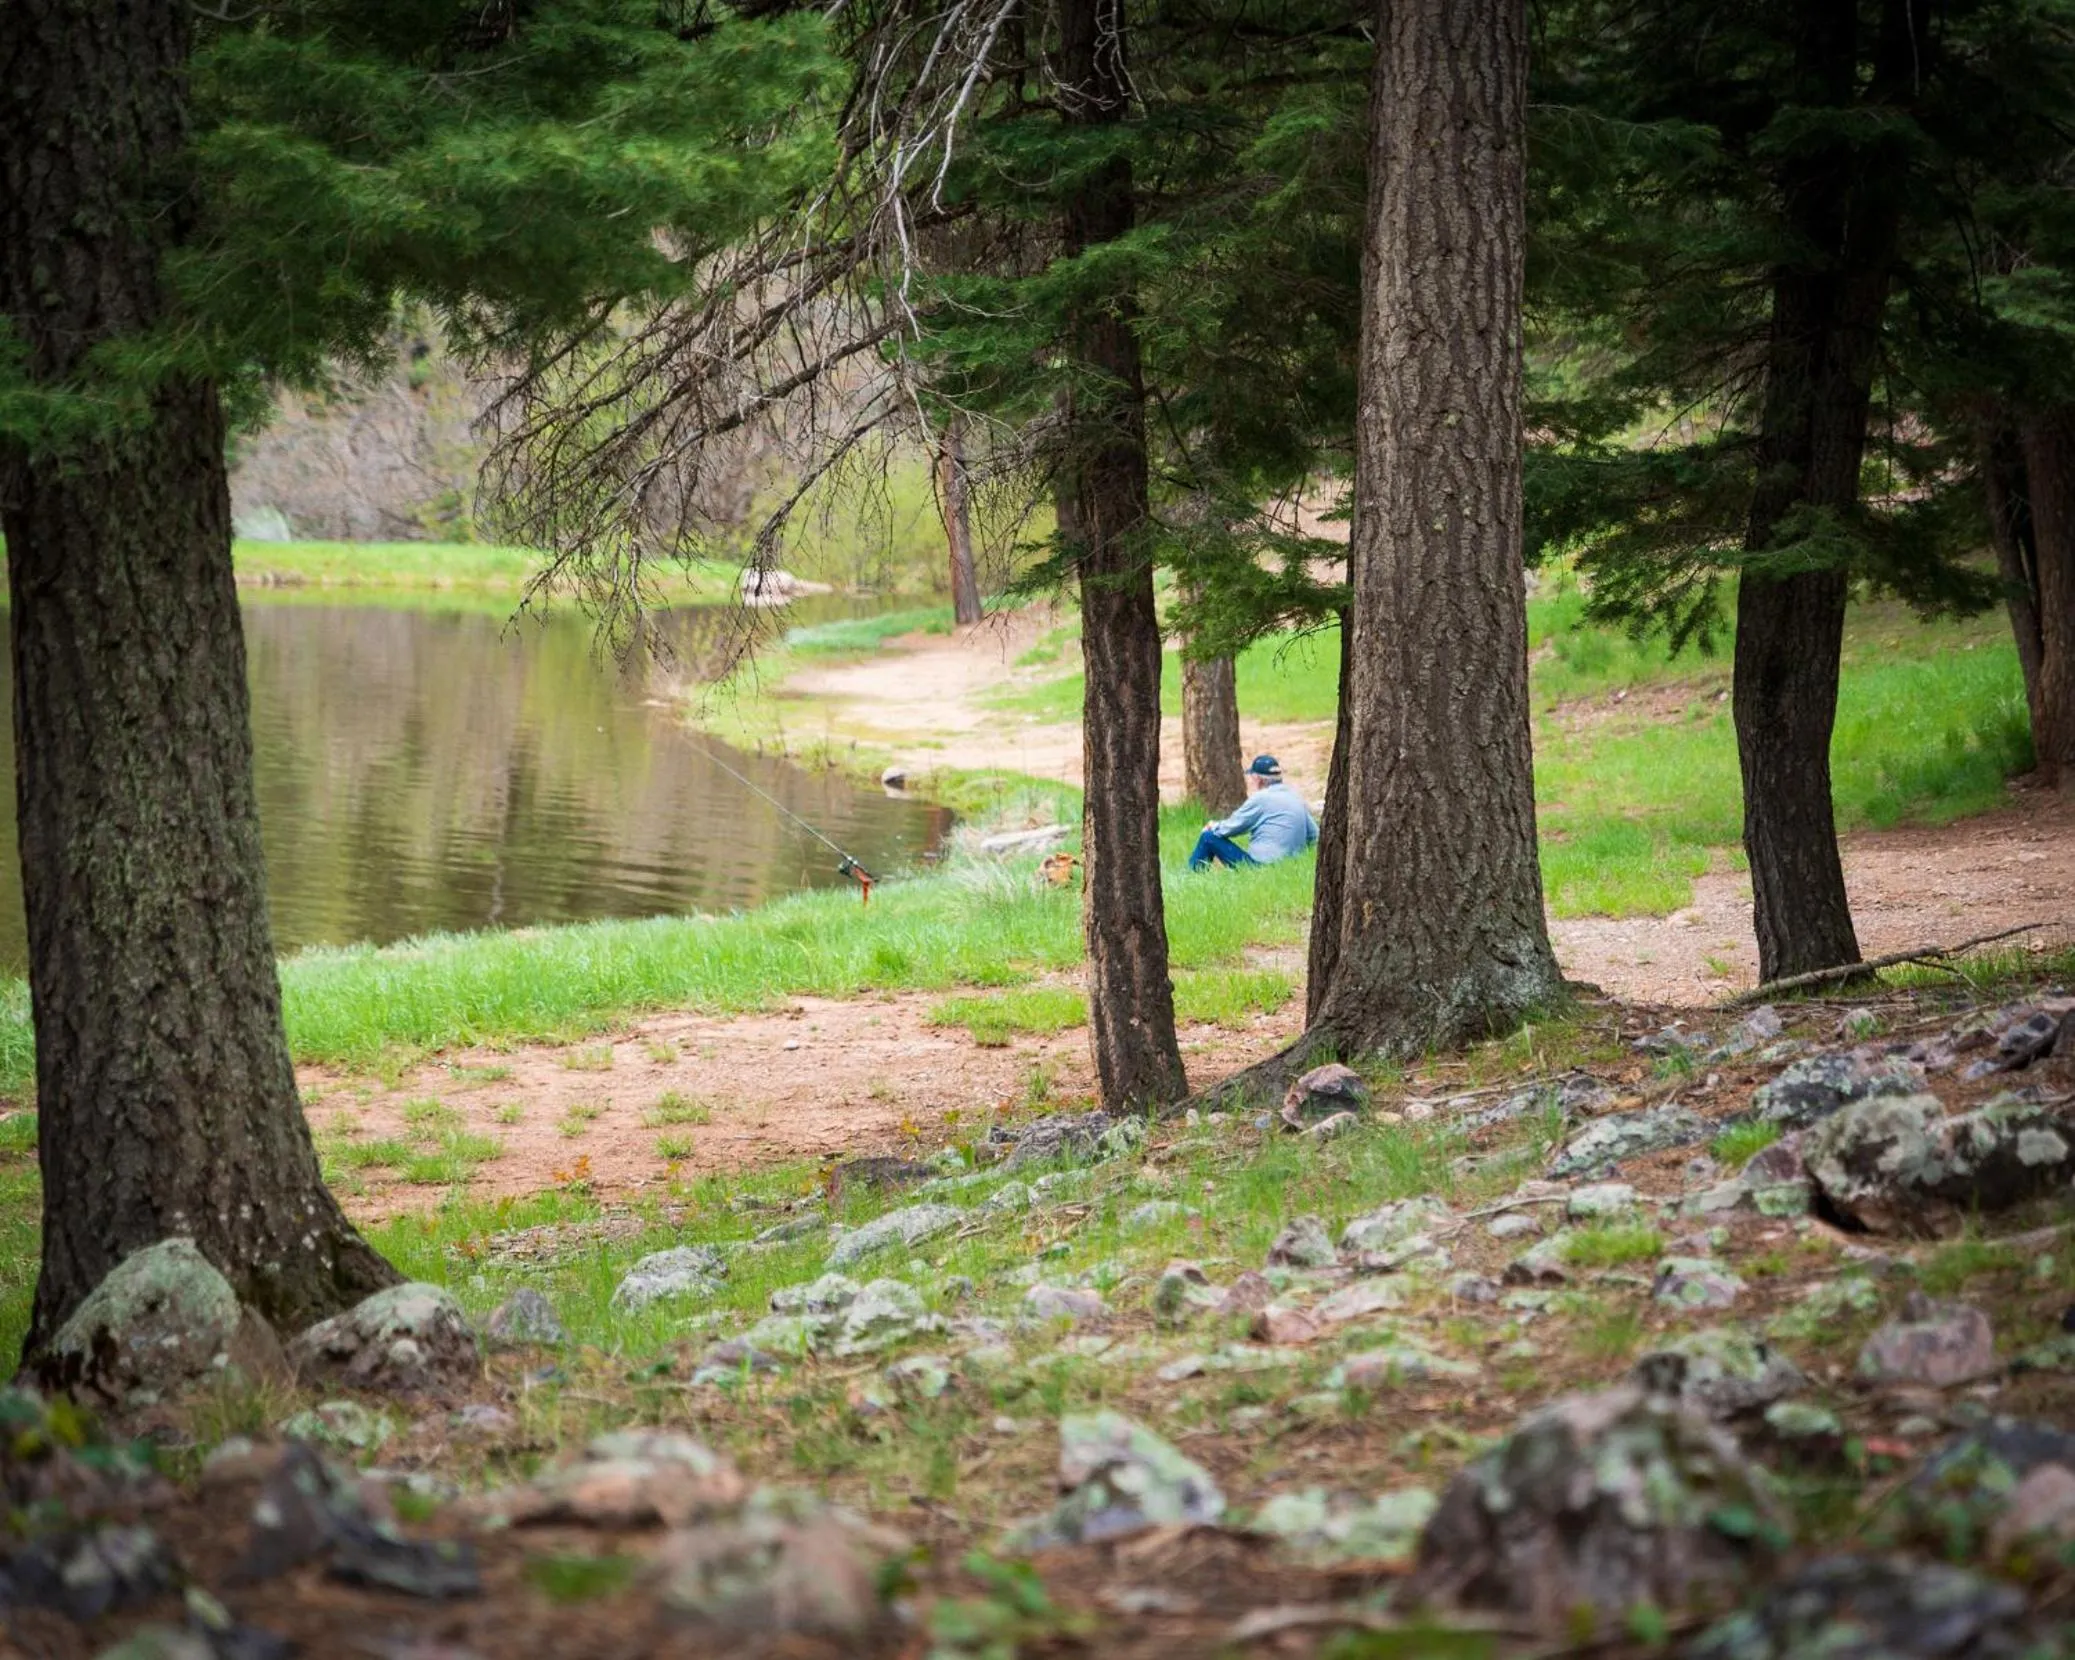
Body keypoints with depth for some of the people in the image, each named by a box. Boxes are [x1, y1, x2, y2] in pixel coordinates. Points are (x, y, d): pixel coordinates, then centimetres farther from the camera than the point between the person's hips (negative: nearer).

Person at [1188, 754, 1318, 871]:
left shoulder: (1260, 798, -11)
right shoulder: (1296, 798, 11)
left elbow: (1229, 829, -4)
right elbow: (1313, 835, 16)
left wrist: (1213, 827, 17)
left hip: (1261, 865, -8)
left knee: (1209, 837, 2)